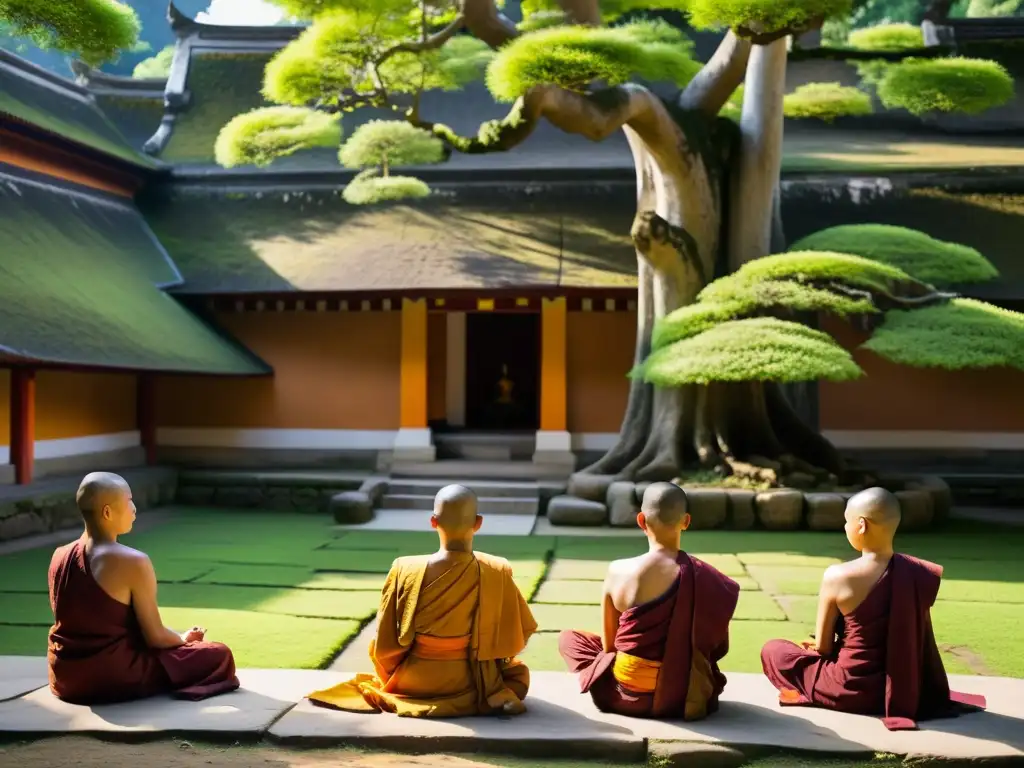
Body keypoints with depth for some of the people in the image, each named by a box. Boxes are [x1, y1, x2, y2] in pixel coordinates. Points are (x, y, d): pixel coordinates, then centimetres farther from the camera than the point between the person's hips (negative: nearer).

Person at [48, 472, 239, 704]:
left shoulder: (59, 556, 2)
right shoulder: (133, 563, -19)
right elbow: (155, 637, -12)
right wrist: (184, 639, 11)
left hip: (65, 678, 8)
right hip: (113, 678, -8)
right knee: (219, 654, 1)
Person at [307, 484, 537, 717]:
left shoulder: (405, 571, -19)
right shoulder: (497, 573, -20)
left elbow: (385, 645, -10)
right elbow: (515, 639, -6)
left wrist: (395, 675, 12)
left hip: (414, 681, 2)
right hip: (470, 681, -2)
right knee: (519, 672, 29)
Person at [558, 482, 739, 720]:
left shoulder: (618, 571, -12)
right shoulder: (705, 577, -11)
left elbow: (608, 644, -1)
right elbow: (718, 647, 2)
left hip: (627, 694, -3)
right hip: (684, 697, 3)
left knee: (568, 637, 23)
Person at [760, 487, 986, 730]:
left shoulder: (837, 577, -19)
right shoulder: (920, 575, -7)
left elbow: (822, 647, -8)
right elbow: (917, 645, 5)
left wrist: (816, 645, 15)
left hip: (851, 691, -6)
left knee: (772, 649, 14)